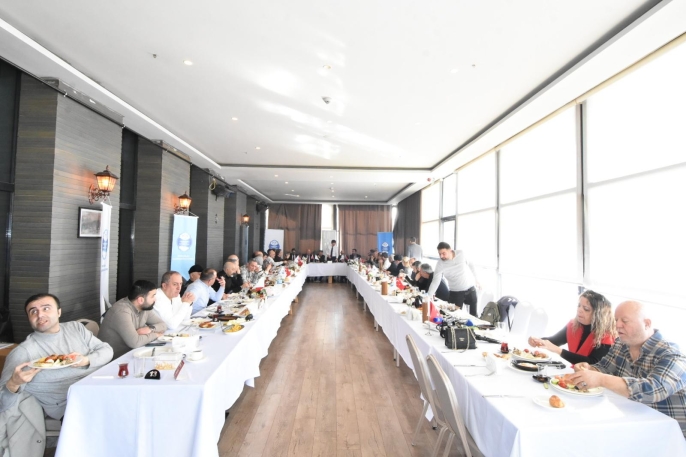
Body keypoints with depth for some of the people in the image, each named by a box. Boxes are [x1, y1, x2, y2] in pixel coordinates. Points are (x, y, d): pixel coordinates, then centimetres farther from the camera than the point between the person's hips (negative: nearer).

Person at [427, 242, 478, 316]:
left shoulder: (461, 254, -14)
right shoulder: (440, 264, -19)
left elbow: (470, 265, 3)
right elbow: (435, 282, -23)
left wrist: (476, 280, 9)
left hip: (470, 289, 2)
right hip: (456, 293, -2)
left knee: (473, 314, 13)